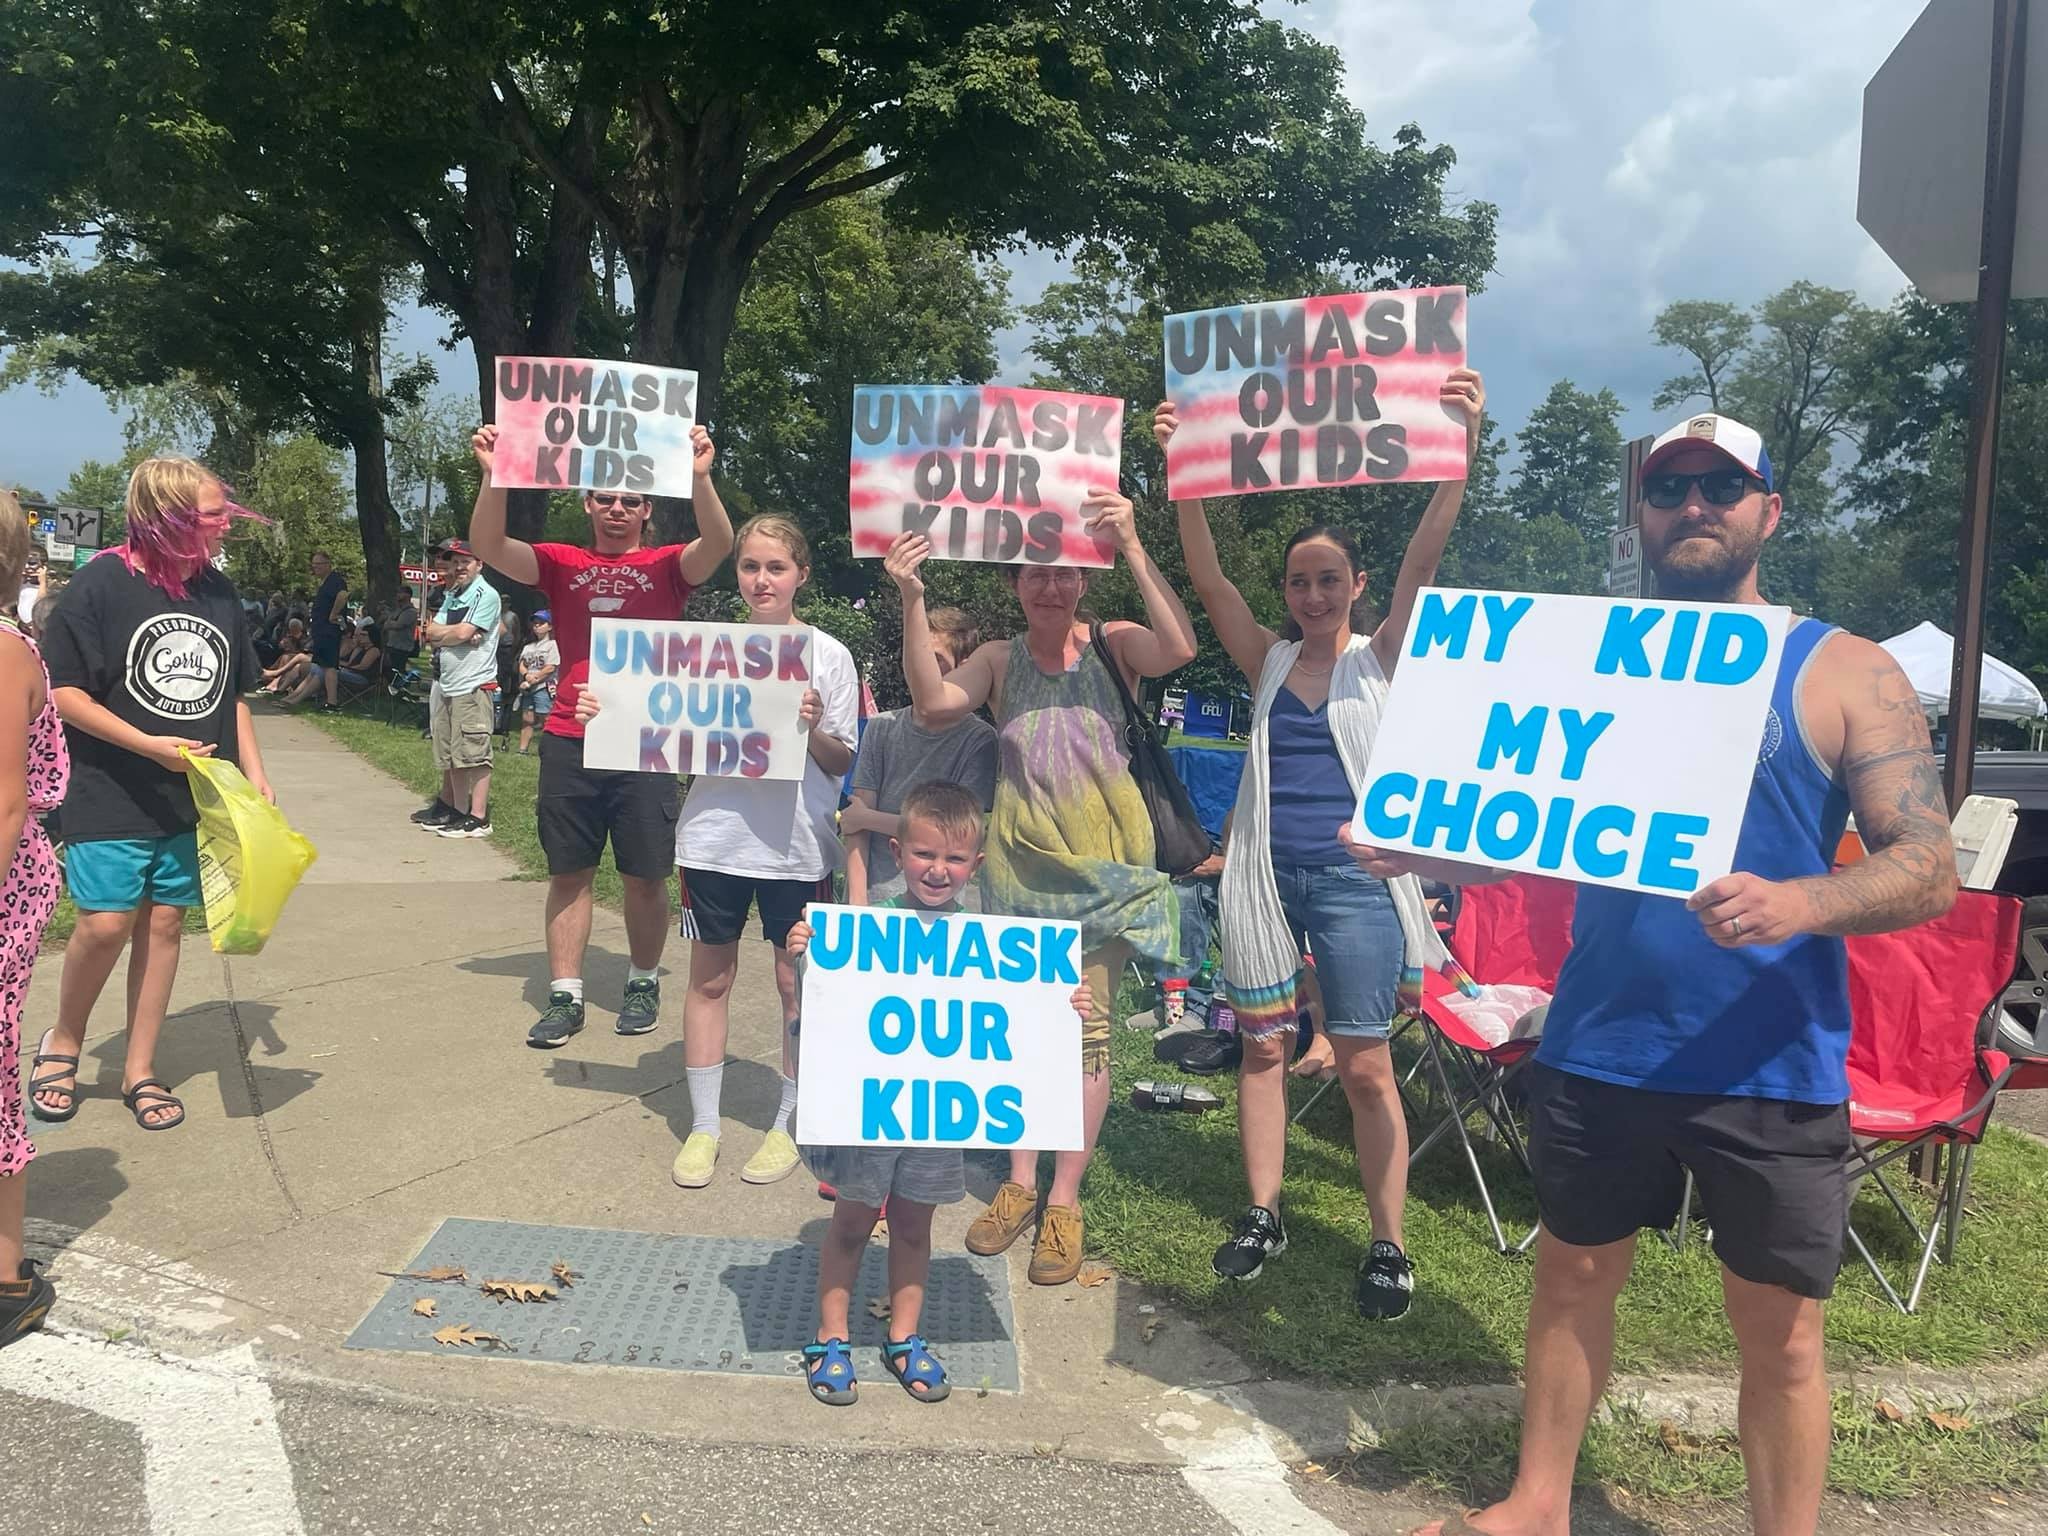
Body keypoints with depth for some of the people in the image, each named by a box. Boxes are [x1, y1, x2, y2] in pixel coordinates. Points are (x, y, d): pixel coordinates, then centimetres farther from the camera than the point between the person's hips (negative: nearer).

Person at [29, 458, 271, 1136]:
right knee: (105, 923, -8)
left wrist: (254, 774, 9)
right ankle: (63, 1043, 20)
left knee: (164, 922, 7)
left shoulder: (218, 591, 7)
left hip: (194, 798, 5)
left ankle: (140, 1068, 19)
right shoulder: (102, 584, -10)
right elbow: (62, 691, -10)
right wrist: (148, 745, -19)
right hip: (111, 797, -4)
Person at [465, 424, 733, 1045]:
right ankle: (565, 996, 16)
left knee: (644, 875, 6)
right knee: (569, 872, 7)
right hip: (570, 742, 2)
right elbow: (489, 544, -5)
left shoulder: (668, 567, 4)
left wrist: (698, 475, -30)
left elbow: (719, 544, -15)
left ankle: (643, 982, 24)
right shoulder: (562, 564, 9)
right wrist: (493, 473, -20)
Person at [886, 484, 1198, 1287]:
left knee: (1087, 1029, 1)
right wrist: (912, 602, -23)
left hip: (1104, 863, -2)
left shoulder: (1113, 644, -2)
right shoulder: (999, 660, 2)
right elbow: (934, 702, -15)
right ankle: (1020, 1183, 26)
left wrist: (1133, 547, -28)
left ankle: (1064, 1200, 14)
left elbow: (1178, 648, -23)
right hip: (1020, 861, 2)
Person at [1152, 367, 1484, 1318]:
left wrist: (1459, 447, -25)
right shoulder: (1268, 662, 8)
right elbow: (1207, 578, -3)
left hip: (1352, 878, -3)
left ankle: (1388, 1244, 11)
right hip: (1266, 875, 3)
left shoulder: (1380, 659, 2)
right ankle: (1263, 1215, 23)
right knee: (1263, 1046, 9)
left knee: (1365, 1065, 0)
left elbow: (1423, 560, -12)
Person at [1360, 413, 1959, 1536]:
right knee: (1573, 1276, 16)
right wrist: (1412, 852, -7)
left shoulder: (1843, 674, -3)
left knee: (1777, 1330, 8)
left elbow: (1929, 866, -9)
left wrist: (1799, 906, -29)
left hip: (1768, 1069, -3)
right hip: (1594, 1050, 4)